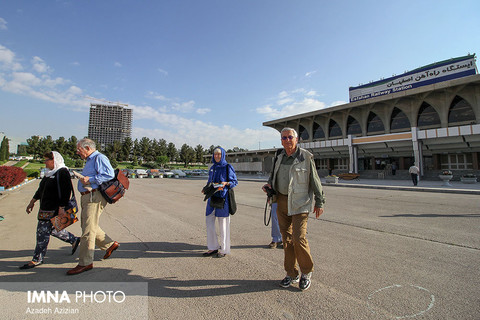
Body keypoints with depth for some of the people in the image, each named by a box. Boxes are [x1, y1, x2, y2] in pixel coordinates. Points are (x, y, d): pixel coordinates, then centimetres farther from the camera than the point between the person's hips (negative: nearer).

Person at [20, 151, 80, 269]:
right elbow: (41, 189, 25)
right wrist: (33, 201, 25)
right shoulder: (50, 173, 13)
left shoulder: (62, 173, -17)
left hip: (53, 209, -10)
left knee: (43, 233, -1)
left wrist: (61, 208, -24)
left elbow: (66, 192, -22)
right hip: (45, 208, 10)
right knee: (52, 229, 16)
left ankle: (37, 259, 13)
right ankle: (74, 240, 29)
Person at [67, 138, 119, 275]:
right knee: (89, 227, 16)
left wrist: (90, 180, -21)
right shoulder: (89, 161, 23)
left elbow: (109, 174, -22)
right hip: (86, 197, 11)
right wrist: (83, 179, 12)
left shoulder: (99, 158, -9)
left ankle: (85, 263, 4)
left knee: (88, 229, -6)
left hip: (94, 197, -11)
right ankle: (110, 244, 29)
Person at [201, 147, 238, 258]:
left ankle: (224, 249, 15)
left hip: (223, 197, -6)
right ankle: (213, 247, 21)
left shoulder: (228, 167, -4)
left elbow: (235, 181, -3)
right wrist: (206, 188, 4)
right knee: (209, 221, 7)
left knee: (223, 223, 0)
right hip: (212, 197, 7)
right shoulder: (212, 168, 14)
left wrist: (225, 183, -20)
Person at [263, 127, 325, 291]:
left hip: (299, 203, -5)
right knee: (287, 238, 10)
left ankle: (307, 273, 20)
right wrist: (269, 184, 6)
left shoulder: (305, 157, -8)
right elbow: (274, 172, 25)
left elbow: (315, 181, -4)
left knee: (299, 238, -7)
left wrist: (319, 202, -1)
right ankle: (292, 274, 26)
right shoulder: (281, 157, 8)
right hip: (281, 201, 6)